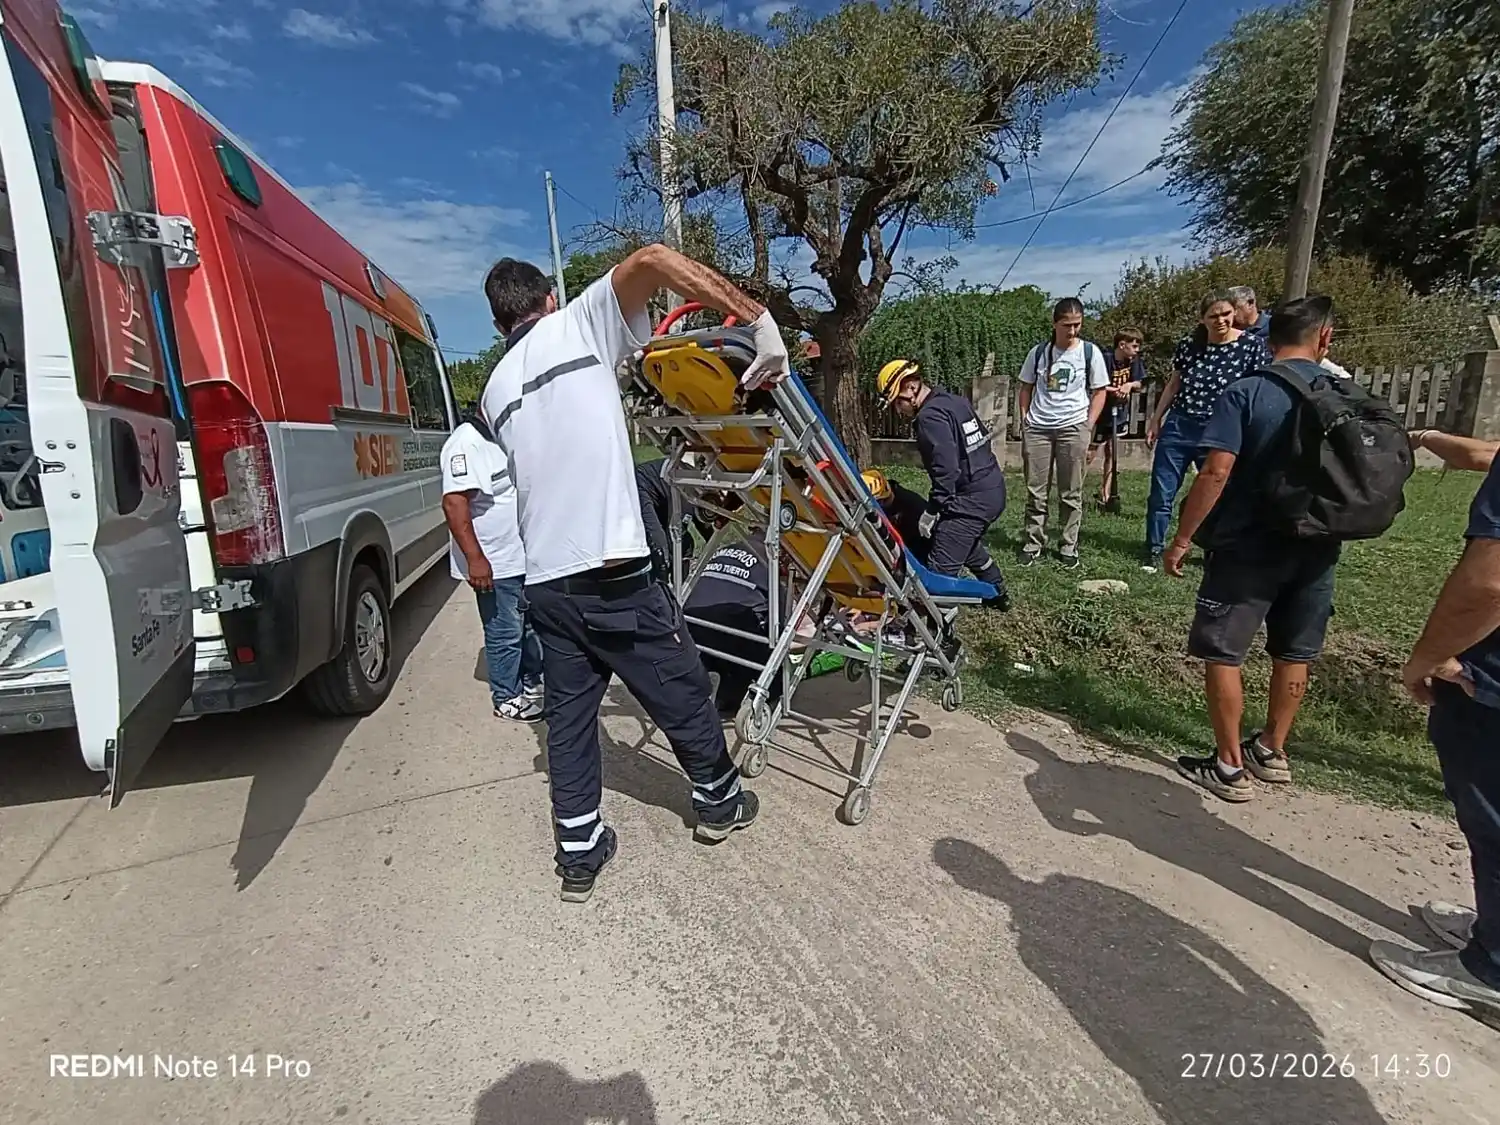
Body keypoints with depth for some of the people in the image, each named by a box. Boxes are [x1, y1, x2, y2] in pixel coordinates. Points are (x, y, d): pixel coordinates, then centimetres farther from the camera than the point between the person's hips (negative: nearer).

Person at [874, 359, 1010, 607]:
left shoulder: (930, 417, -17)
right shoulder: (955, 400, 12)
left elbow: (946, 470, -25)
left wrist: (931, 512, -17)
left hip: (970, 500, -11)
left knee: (941, 568, -11)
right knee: (969, 546, 32)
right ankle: (998, 596, 49)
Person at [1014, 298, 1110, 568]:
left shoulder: (1090, 352, 2)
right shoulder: (1038, 352, 5)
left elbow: (1099, 392, 5)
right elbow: (1026, 388, 14)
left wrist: (1088, 426, -3)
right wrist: (1024, 420, 5)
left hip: (1073, 427, -1)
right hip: (1037, 427, 1)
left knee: (1071, 494, 4)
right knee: (1036, 492, 4)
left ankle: (1069, 546, 14)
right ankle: (1033, 544, 14)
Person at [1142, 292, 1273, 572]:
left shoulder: (1251, 345, -6)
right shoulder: (1189, 345, 2)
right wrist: (1155, 420, 13)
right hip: (1177, 428, 2)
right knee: (1161, 494, 4)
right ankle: (1154, 552, 17)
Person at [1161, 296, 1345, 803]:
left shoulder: (1245, 393, -11)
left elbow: (1216, 472, -20)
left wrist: (1182, 539, -14)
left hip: (1247, 548, -5)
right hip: (1315, 547, 6)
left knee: (1222, 653, 5)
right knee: (1293, 654, 17)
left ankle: (1230, 767, 11)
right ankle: (1272, 751, 32)